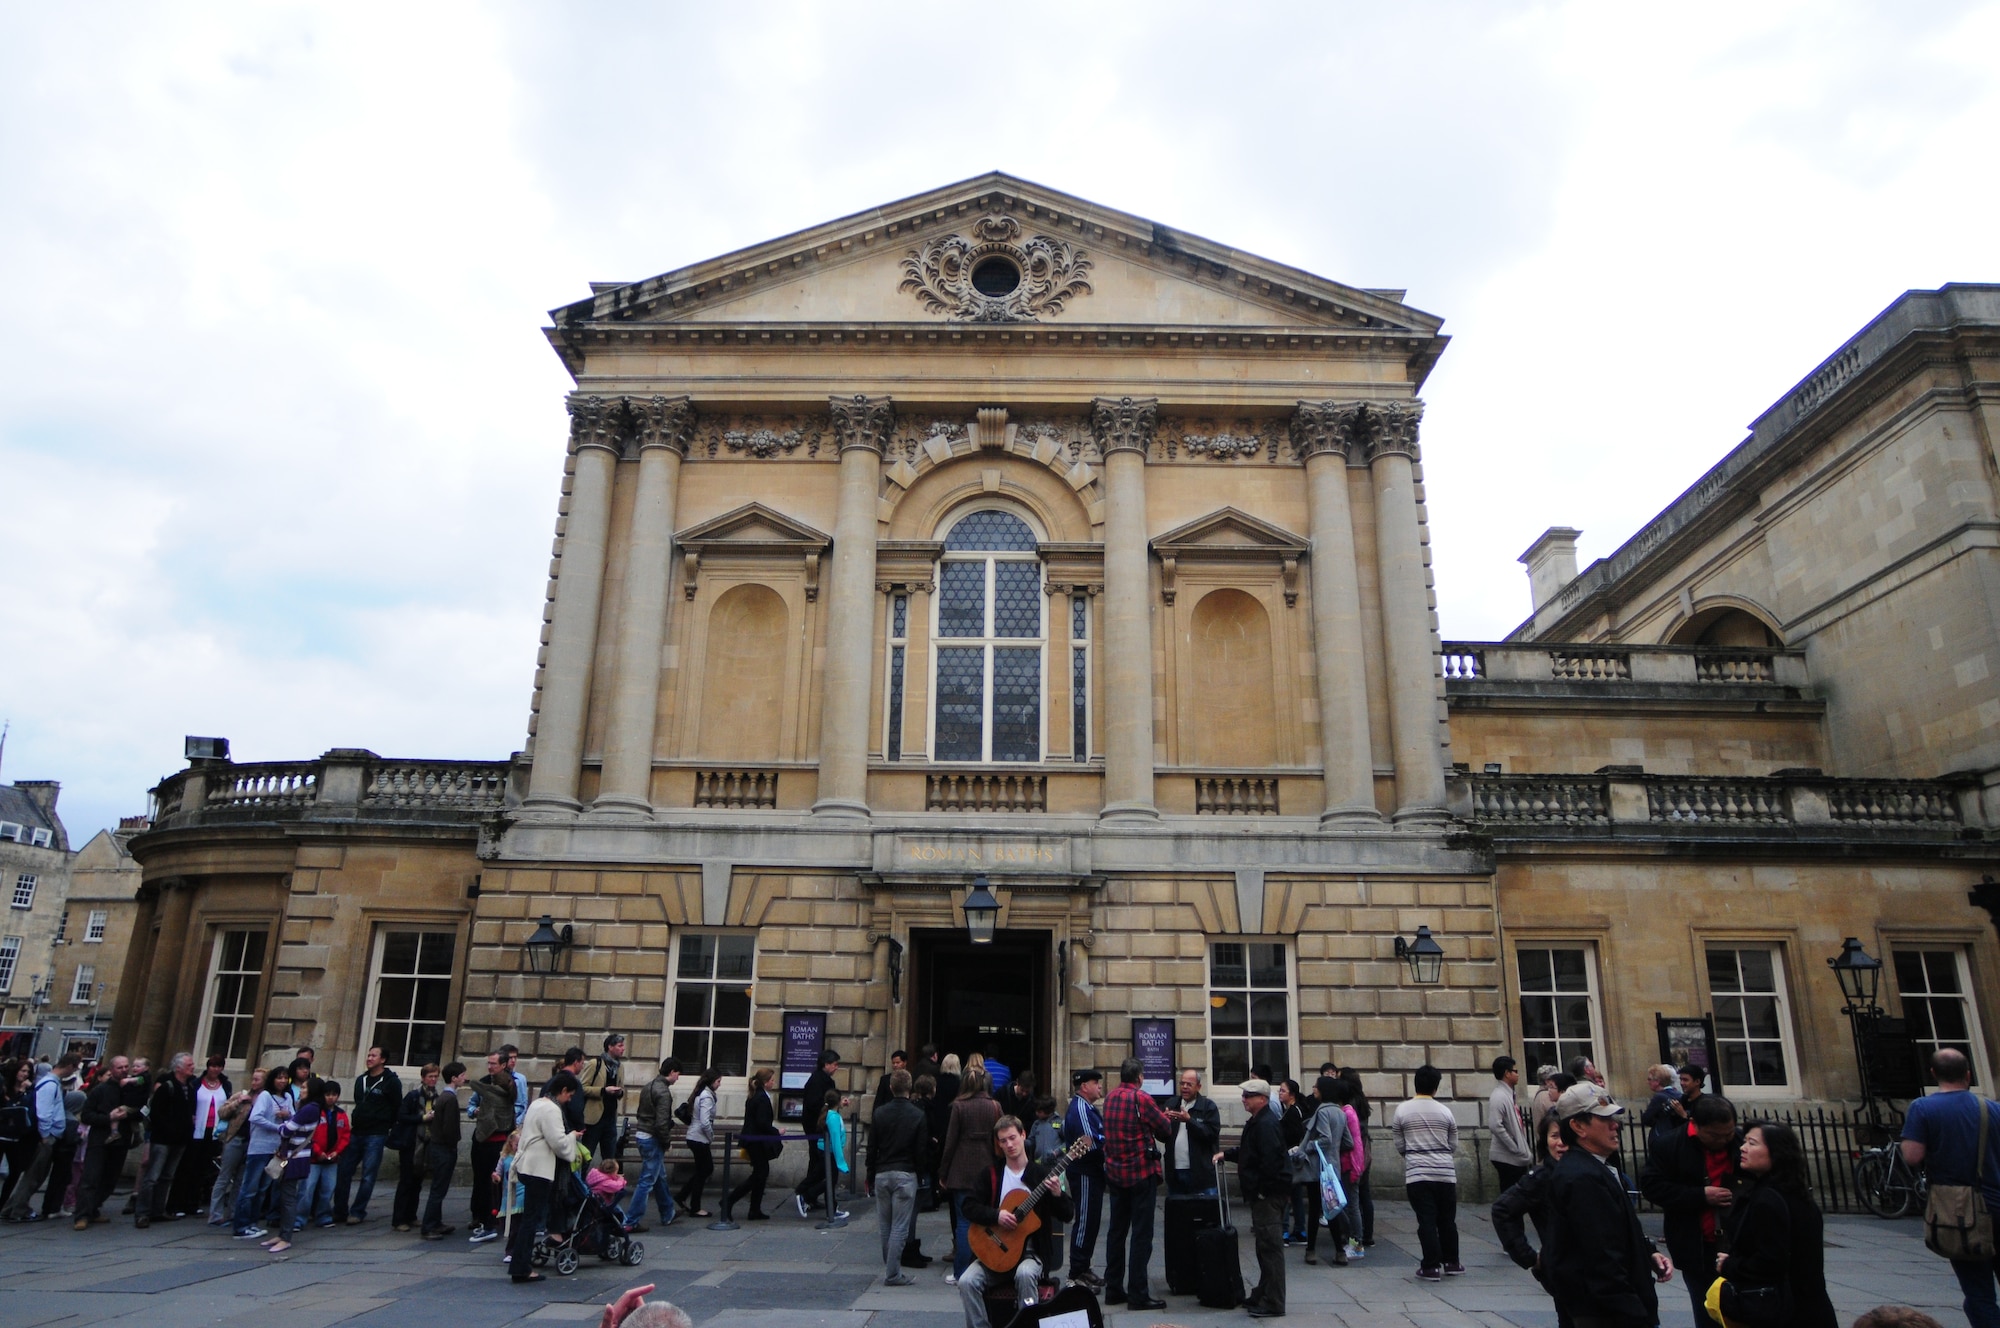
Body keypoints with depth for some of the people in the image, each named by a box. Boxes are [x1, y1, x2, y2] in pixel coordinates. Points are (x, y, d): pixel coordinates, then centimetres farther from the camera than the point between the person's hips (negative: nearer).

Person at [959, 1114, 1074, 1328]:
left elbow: (1067, 1215, -2)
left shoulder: (1041, 1173, 0)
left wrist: (1057, 1194, -23)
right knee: (967, 1282, -23)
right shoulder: (992, 1173, 6)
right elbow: (969, 1207, -1)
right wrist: (996, 1215, -18)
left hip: (1030, 1251, -2)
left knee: (1025, 1274, -35)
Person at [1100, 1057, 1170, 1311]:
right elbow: (1166, 1130, -10)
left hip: (1115, 1173, 6)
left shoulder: (1110, 1098, 4)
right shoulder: (1141, 1098, -15)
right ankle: (1137, 1294, 1)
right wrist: (1162, 1117, 11)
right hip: (1141, 1173, -6)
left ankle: (1113, 1289, 19)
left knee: (1117, 1232, 14)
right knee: (1141, 1235, 0)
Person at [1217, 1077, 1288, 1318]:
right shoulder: (1258, 1122, 16)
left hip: (1269, 1195, -11)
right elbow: (1248, 1151, 28)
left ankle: (1273, 1303, -1)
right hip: (1263, 1193, 11)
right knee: (1267, 1246, 18)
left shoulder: (1266, 1124, -18)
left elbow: (1270, 1160, -26)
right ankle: (1263, 1295, 28)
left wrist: (1262, 1190, -21)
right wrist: (1226, 1154, 17)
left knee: (1271, 1247, -6)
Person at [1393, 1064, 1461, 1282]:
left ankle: (1432, 1266, 1)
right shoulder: (1445, 1111, 2)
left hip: (1417, 1173, -2)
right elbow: (1453, 1145, 9)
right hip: (1445, 1171, 2)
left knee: (1426, 1220, 1)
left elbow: (1399, 1146, 4)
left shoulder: (1402, 1110, -1)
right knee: (1447, 1219, 14)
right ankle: (1451, 1262, 25)